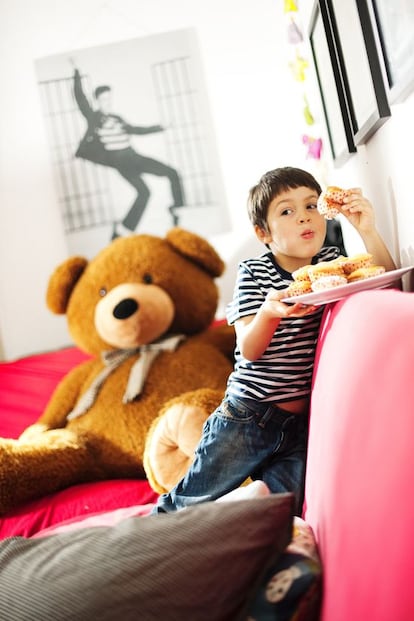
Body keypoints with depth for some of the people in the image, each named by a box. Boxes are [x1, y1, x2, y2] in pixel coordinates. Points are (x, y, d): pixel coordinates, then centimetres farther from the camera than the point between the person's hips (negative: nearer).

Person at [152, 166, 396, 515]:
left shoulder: (331, 261, 5)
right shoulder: (254, 273, -6)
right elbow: (249, 350, -14)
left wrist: (368, 231, -16)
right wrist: (270, 313, -36)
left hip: (303, 421, 3)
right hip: (249, 416, -3)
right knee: (190, 504, 5)